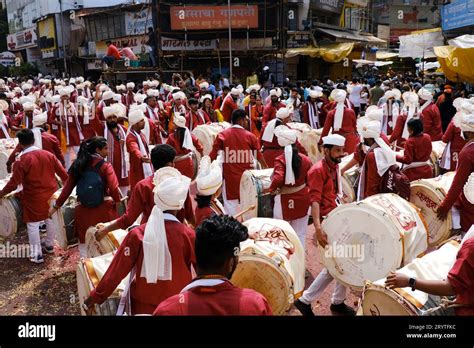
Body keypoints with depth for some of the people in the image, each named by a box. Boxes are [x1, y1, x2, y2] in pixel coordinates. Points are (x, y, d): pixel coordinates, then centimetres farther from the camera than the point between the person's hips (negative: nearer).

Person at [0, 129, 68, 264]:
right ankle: (50, 245, 36)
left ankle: (37, 255, 11)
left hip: (34, 198, -5)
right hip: (51, 194, 5)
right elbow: (63, 173, 3)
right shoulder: (48, 154, -2)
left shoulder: (21, 161, -16)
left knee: (33, 224, 6)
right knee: (51, 220, 19)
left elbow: (13, 183, -14)